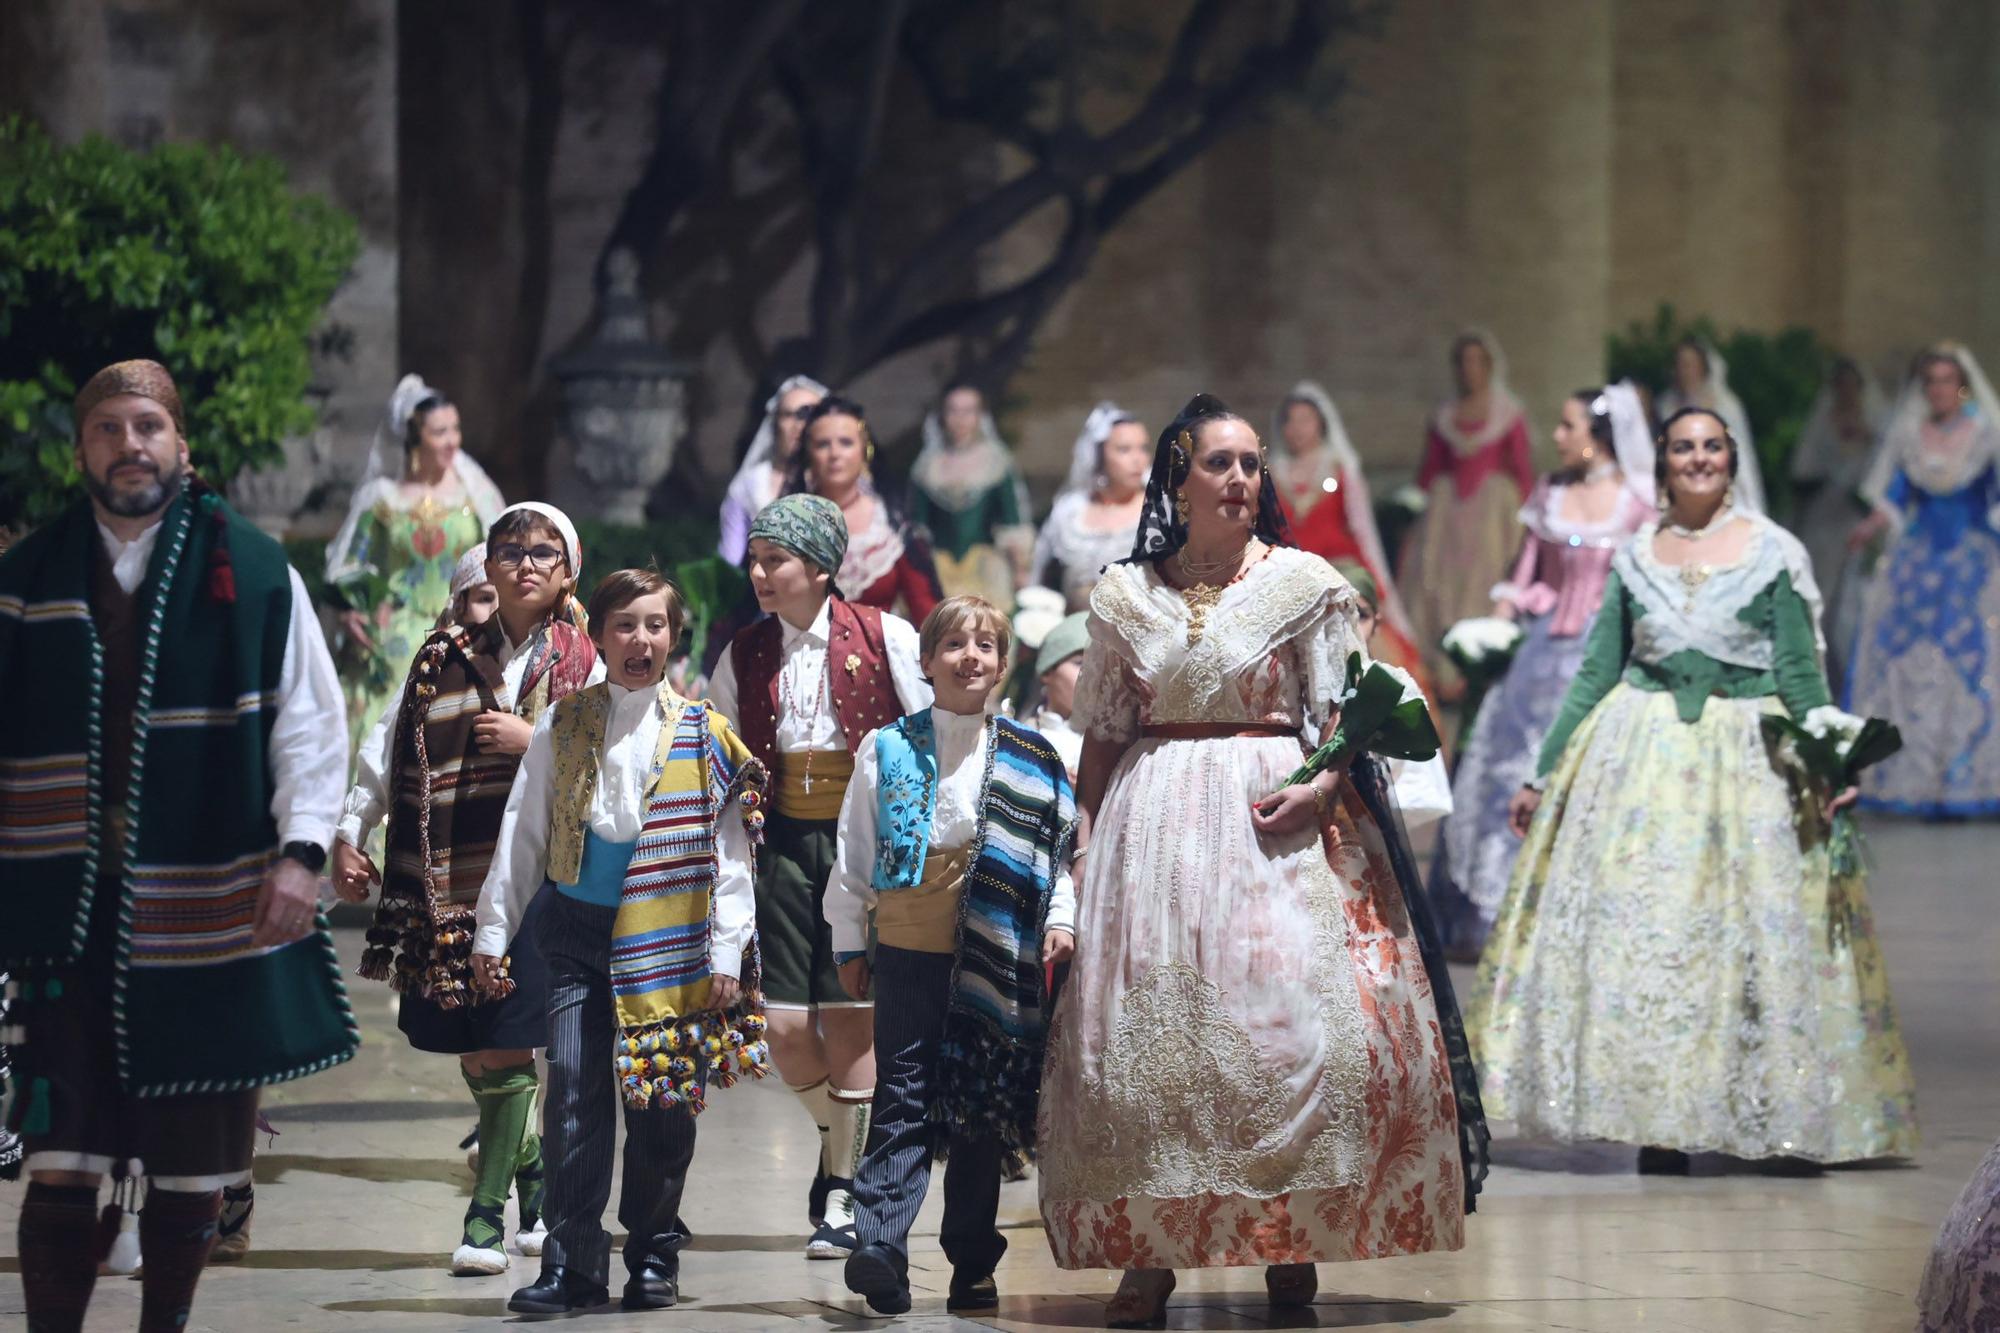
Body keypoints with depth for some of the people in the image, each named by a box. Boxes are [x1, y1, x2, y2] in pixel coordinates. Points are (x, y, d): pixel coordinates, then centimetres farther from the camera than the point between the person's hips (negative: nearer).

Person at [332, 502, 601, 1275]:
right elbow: (389, 749, 11)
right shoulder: (445, 658, 11)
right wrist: (349, 834, 4)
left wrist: (535, 741, -12)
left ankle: (487, 1213, 0)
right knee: (472, 1048, 3)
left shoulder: (581, 668, 6)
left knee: (508, 1046, -8)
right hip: (449, 883, 2)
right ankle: (533, 1169, 25)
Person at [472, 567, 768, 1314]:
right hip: (579, 930, 1)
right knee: (575, 1092, -7)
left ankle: (653, 1258, 17)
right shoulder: (561, 726, 6)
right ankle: (574, 1265, -5)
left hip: (667, 937, -1)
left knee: (661, 1101, 3)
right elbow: (522, 834, 9)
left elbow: (728, 853, 1)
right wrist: (493, 932, 6)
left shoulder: (704, 736, 2)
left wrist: (727, 952, -4)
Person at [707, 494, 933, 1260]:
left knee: (851, 1018, -3)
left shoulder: (884, 638, -1)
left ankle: (843, 1195, 6)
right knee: (785, 1028, -3)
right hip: (782, 843, 3)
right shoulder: (742, 657, 10)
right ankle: (842, 1136, 26)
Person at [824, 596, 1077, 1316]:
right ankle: (880, 1248, -16)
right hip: (908, 951, -1)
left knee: (981, 1111, 6)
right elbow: (853, 854, 7)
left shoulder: (1032, 761, 7)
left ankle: (973, 1262, 12)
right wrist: (848, 942, 6)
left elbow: (1061, 850, 8)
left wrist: (1060, 920, -5)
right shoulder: (886, 750, 4)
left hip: (999, 960, 1)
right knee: (904, 1101, -9)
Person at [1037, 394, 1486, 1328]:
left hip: (1276, 819, -2)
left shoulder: (1305, 583, 4)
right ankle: (1148, 1253, 0)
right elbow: (1101, 735, 15)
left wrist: (1319, 787, -15)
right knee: (1143, 1026, -4)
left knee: (1294, 1018, -11)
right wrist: (1092, 836, 7)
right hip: (1154, 823, 2)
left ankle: (1292, 1244, -2)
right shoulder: (1124, 595, 10)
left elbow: (1342, 716, 2)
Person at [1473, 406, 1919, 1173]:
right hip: (1642, 757, 2)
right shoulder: (1634, 558, 9)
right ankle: (1657, 1127, 2)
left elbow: (1800, 672, -1)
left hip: (1748, 759, -2)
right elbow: (1594, 675, 12)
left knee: (1762, 935, -3)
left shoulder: (1773, 552, 2)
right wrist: (1542, 775, 9)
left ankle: (1784, 1125, 3)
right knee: (1639, 932, -3)